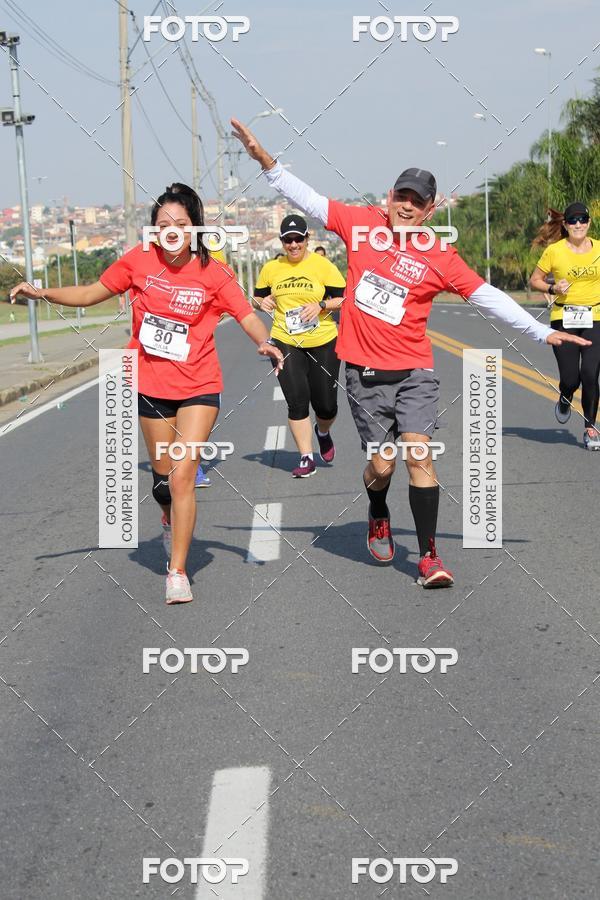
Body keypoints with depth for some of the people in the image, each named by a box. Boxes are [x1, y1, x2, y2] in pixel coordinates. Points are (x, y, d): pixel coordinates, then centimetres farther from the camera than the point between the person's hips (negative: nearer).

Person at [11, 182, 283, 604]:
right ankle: (171, 522, 50)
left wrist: (265, 341, -35)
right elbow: (91, 294, 5)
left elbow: (247, 316, -15)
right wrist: (41, 293, -4)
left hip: (199, 387, -2)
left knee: (183, 474, -12)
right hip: (151, 386, 3)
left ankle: (178, 571, -2)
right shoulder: (140, 260, -6)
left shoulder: (214, 273, -11)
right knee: (162, 473, 15)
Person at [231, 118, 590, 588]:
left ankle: (429, 556, -7)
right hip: (365, 372, 1)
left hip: (414, 371, -1)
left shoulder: (440, 256, -3)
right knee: (381, 465, 2)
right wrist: (267, 162, -4)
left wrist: (542, 331, -4)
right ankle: (379, 518, 37)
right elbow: (309, 200, 5)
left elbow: (488, 296, -1)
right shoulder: (361, 223, 1)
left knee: (418, 453, -14)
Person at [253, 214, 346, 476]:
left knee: (326, 405, 4)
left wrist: (321, 305, -20)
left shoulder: (323, 266, -3)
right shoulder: (271, 268, 5)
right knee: (297, 401, -9)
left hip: (322, 344, -1)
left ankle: (323, 432, 40)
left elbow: (345, 298, -3)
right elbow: (258, 296, 18)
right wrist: (262, 302, -5)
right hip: (286, 343, 1)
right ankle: (306, 459, 1)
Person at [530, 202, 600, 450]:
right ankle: (564, 400, 33)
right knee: (570, 379, -5)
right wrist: (552, 288, -12)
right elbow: (534, 280, 6)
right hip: (564, 319, -1)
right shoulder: (554, 251, -2)